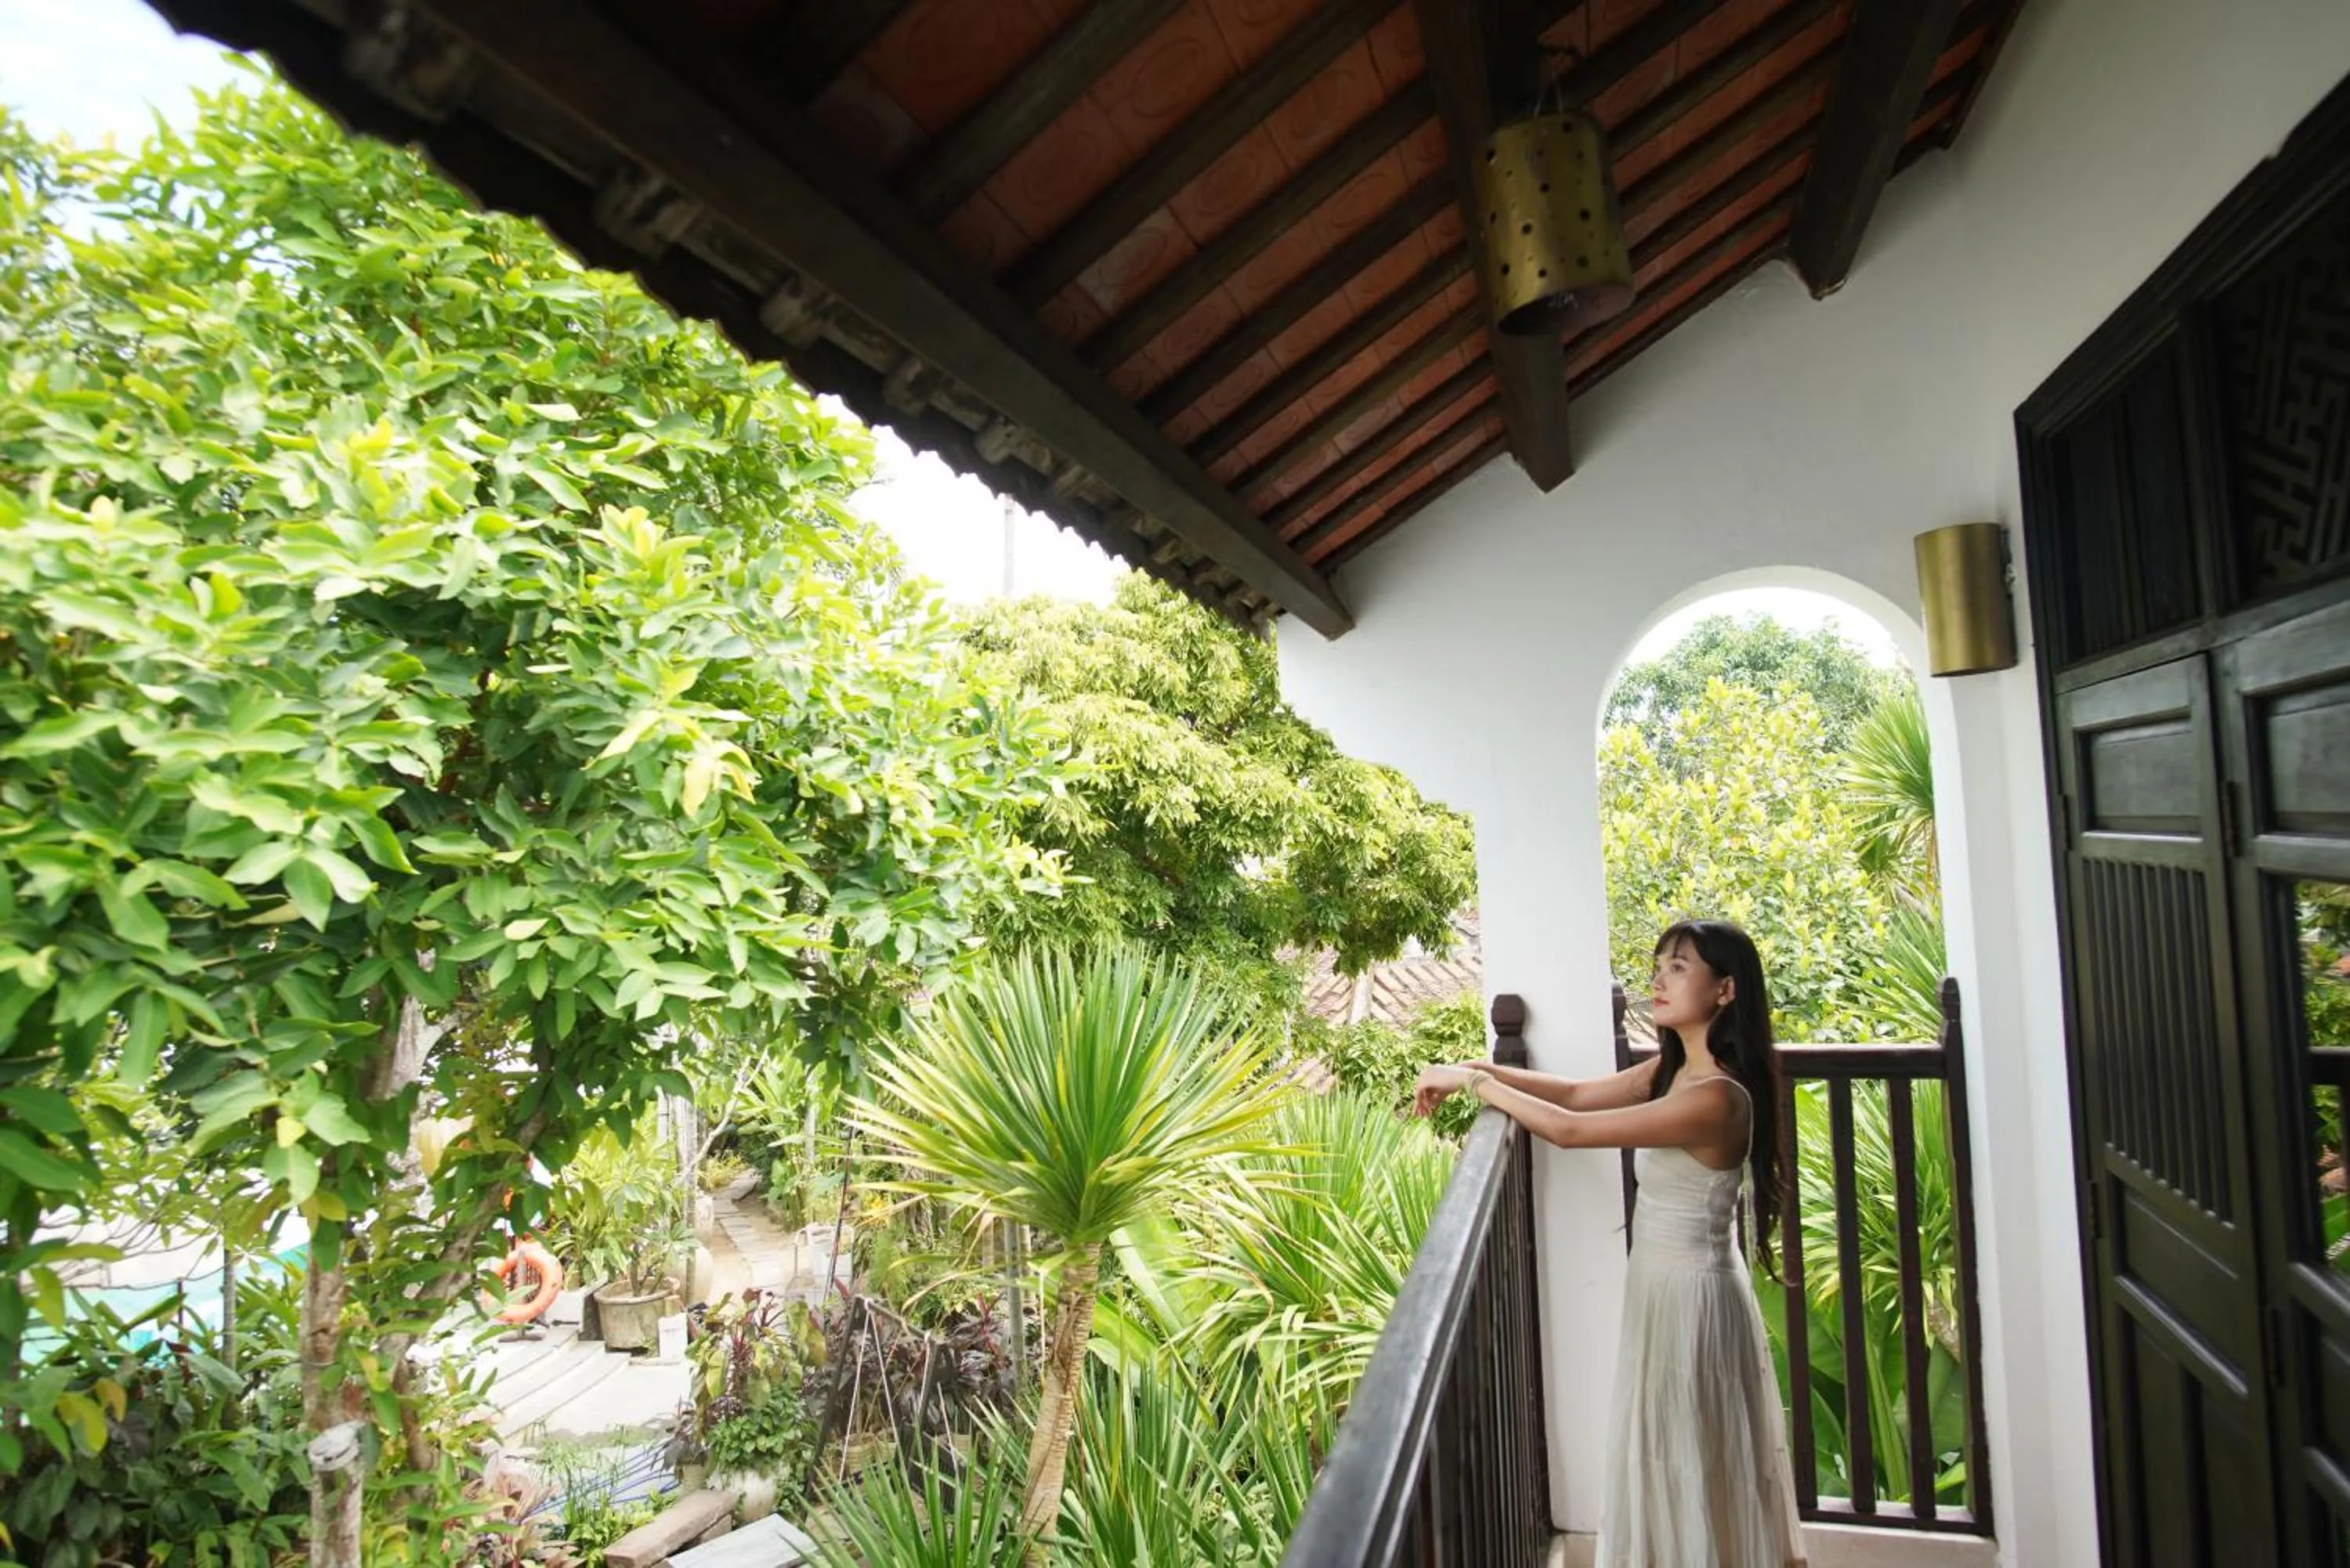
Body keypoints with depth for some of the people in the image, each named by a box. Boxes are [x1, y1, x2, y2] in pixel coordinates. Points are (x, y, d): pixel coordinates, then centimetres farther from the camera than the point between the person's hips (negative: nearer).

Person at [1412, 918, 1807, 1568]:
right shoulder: (1672, 1068, 0)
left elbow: (1569, 1129, -29)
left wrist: (1473, 1082, -20)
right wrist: (1482, 1069, -5)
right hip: (1665, 1285, 9)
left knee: (1695, 1467, 11)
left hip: (1692, 1295, -9)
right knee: (1674, 1462, 24)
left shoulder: (1714, 1097, -28)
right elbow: (1577, 1093, 7)